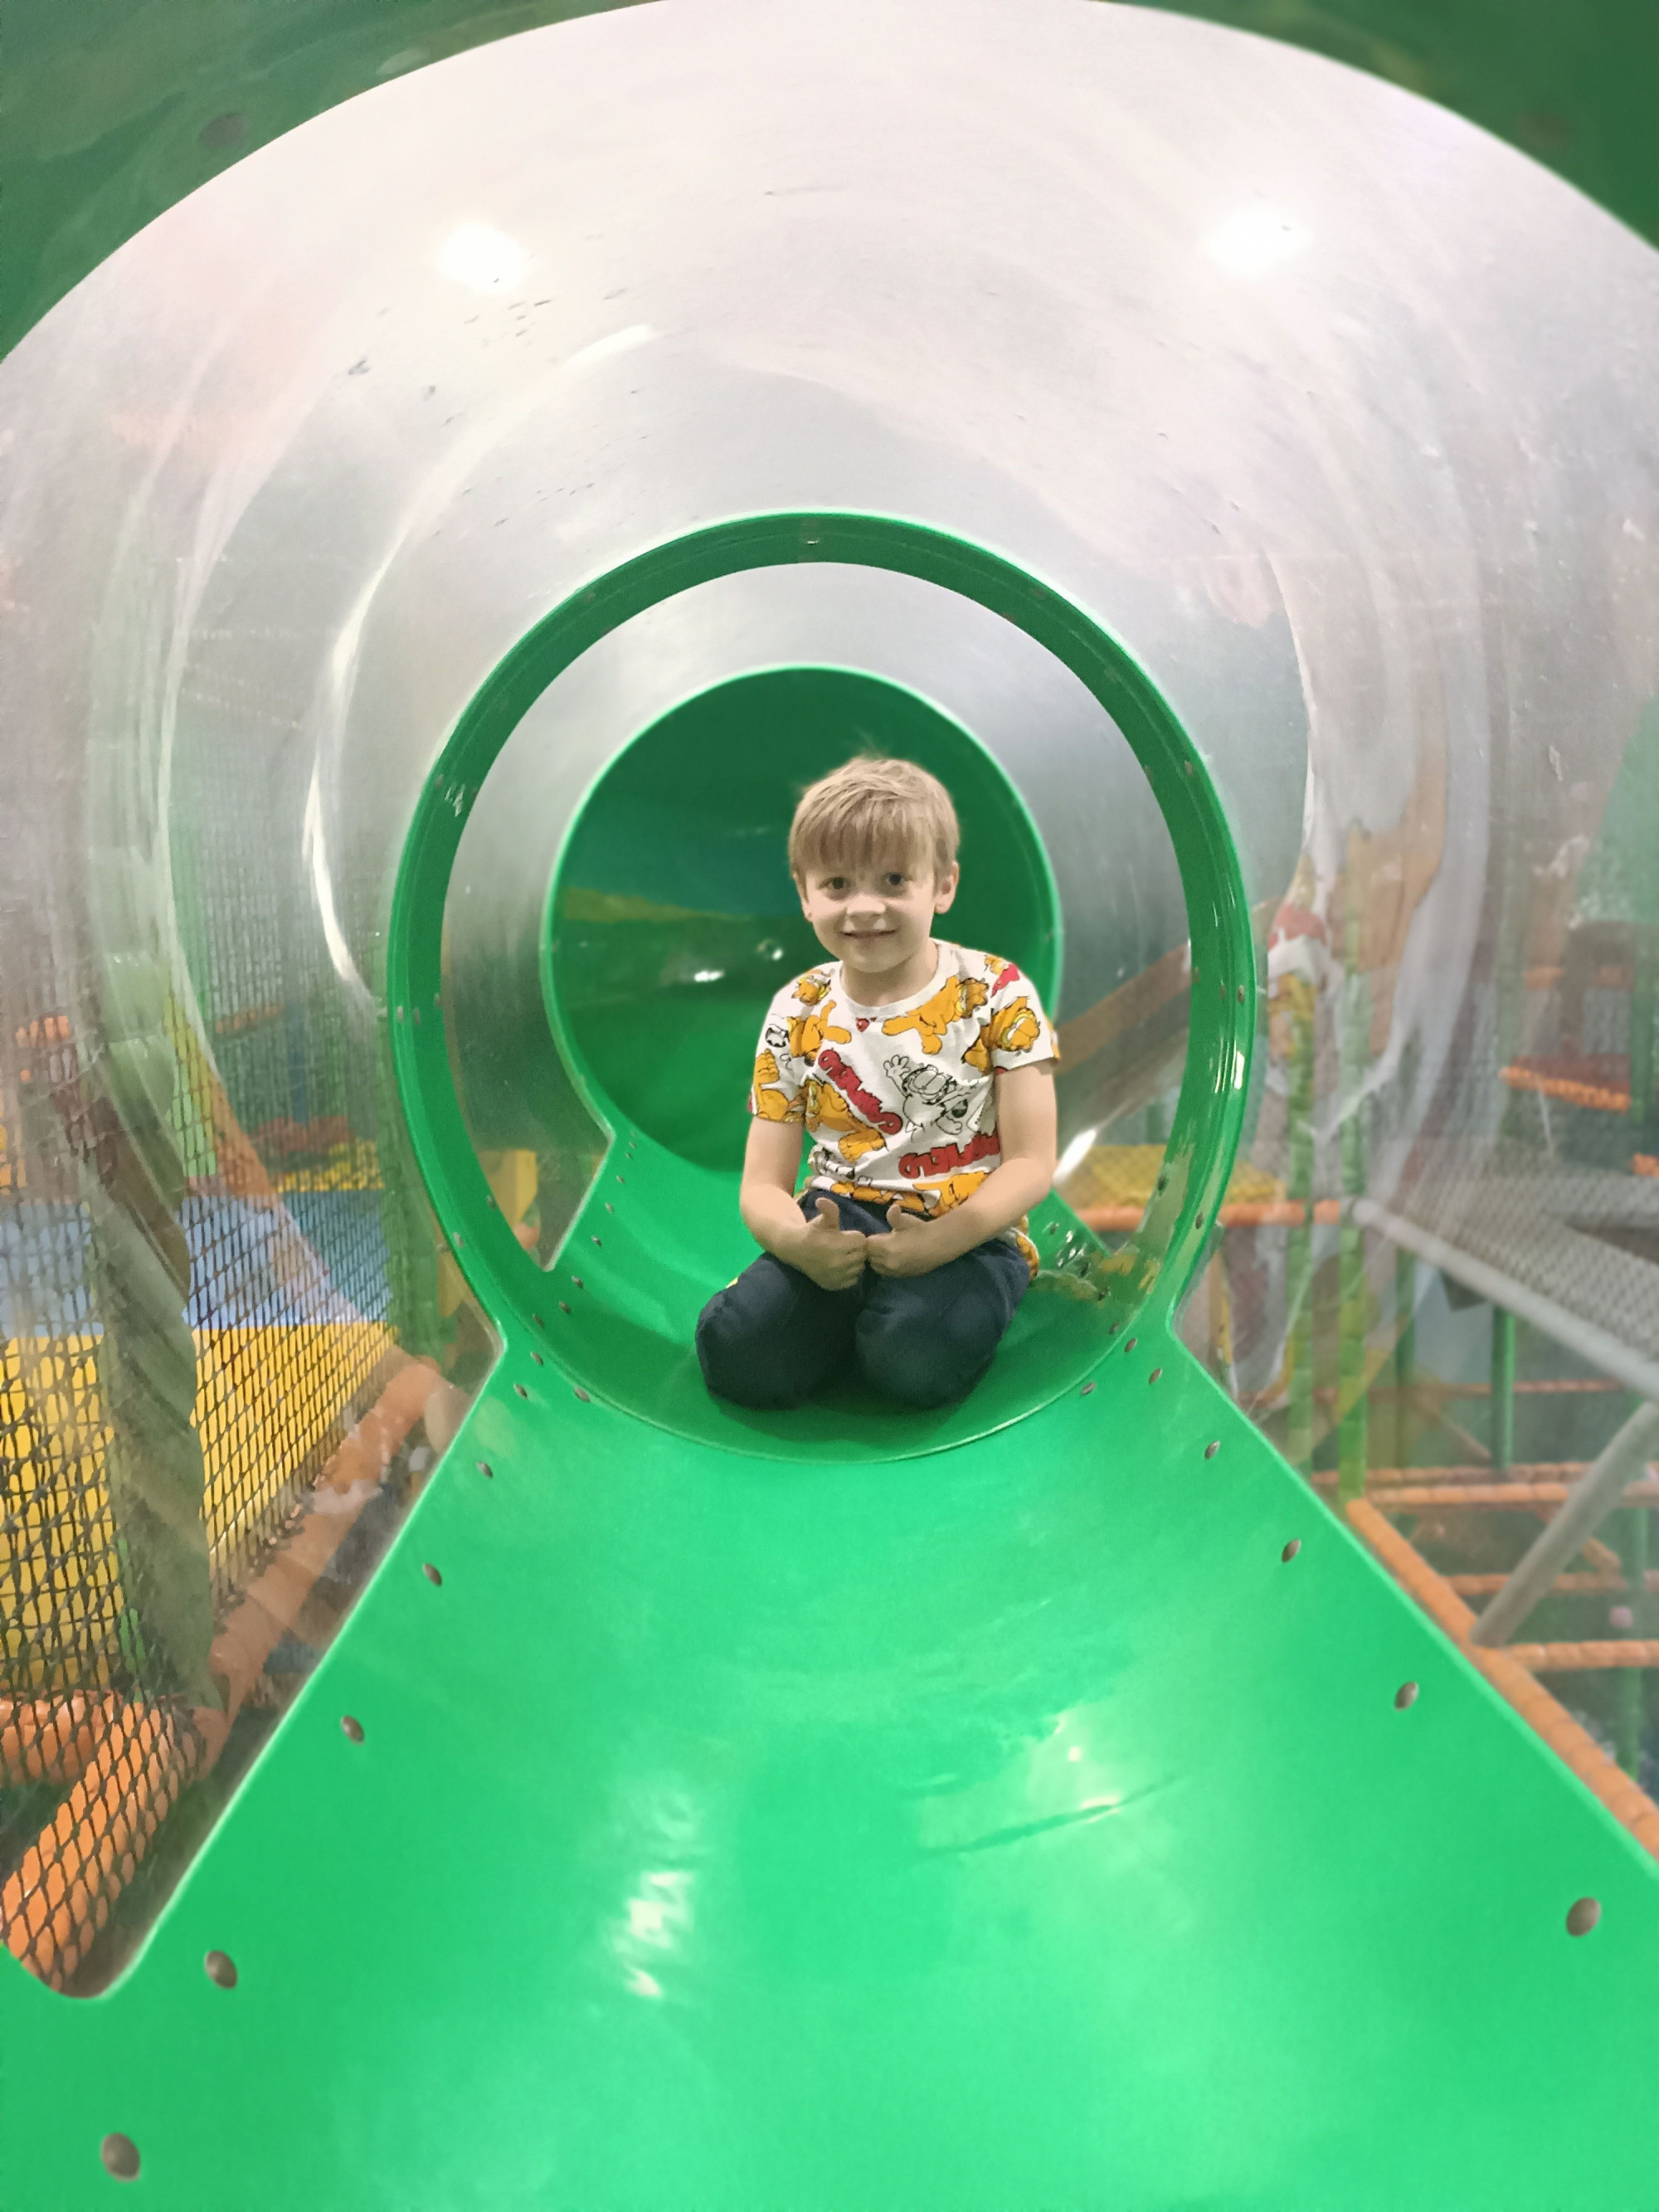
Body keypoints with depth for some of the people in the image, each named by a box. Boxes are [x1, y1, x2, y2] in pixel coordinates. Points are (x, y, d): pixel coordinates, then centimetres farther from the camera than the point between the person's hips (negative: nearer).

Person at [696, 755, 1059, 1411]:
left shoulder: (997, 996, -4)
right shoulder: (798, 1015, 3)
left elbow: (1031, 1164, -7)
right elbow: (763, 1185, 2)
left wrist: (939, 1240, -23)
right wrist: (799, 1243, -23)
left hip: (967, 1231, -2)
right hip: (839, 1223, 3)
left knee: (916, 1360, -33)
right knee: (735, 1350, -24)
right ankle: (863, 1305, 3)